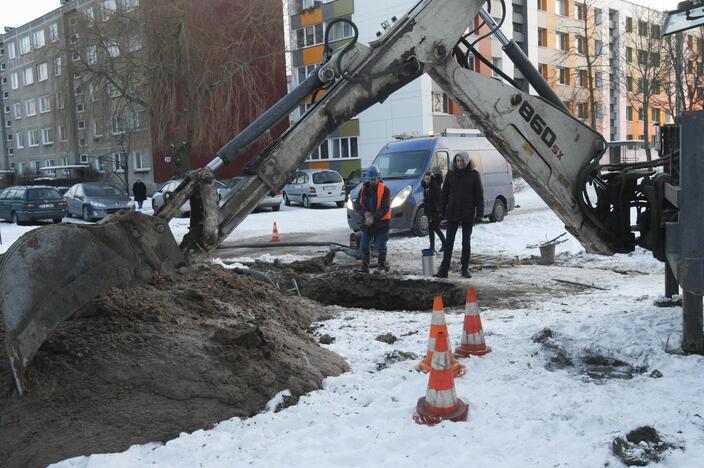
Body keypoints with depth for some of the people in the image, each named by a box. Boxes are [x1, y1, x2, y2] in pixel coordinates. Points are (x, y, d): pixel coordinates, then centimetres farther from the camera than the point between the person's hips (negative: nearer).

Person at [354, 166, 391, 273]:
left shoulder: (384, 190, -8)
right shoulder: (364, 189, 5)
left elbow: (385, 208, -15)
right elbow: (357, 205, 2)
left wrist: (374, 217, -22)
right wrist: (365, 213, -17)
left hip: (381, 223, -4)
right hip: (366, 223, 4)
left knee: (381, 246, 4)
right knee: (364, 246, 6)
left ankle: (382, 264, 19)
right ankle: (365, 265, 17)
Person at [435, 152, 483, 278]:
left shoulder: (473, 175, -2)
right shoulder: (450, 175, 4)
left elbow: (479, 195, -2)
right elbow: (444, 193, 8)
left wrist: (479, 212, -8)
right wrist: (442, 211, 3)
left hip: (468, 213, -1)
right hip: (452, 213, 2)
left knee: (466, 242, 7)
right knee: (449, 242, 1)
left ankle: (465, 269, 17)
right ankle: (444, 269, 1)